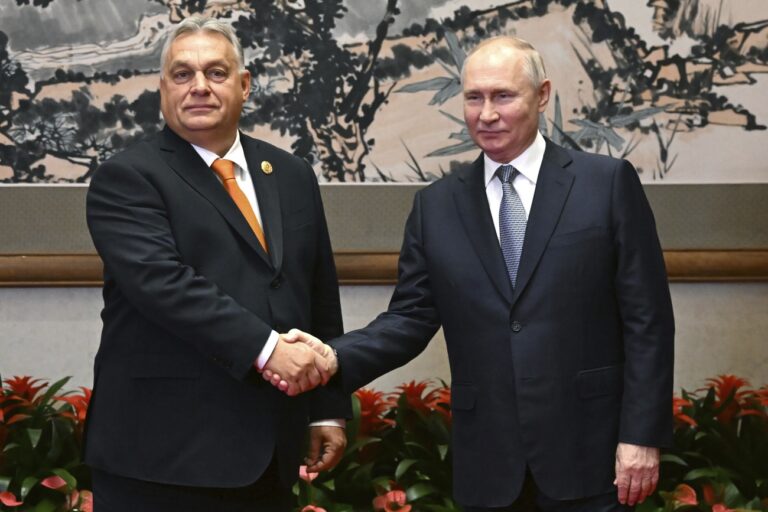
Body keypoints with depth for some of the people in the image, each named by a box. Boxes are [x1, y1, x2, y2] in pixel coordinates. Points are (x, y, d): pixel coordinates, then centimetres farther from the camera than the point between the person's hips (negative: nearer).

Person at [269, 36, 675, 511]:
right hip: (488, 463, 3)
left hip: (588, 453, -2)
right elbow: (411, 318, 6)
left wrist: (642, 435, -8)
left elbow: (646, 319, -3)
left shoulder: (609, 183, -1)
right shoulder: (436, 205, 8)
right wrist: (333, 357, -12)